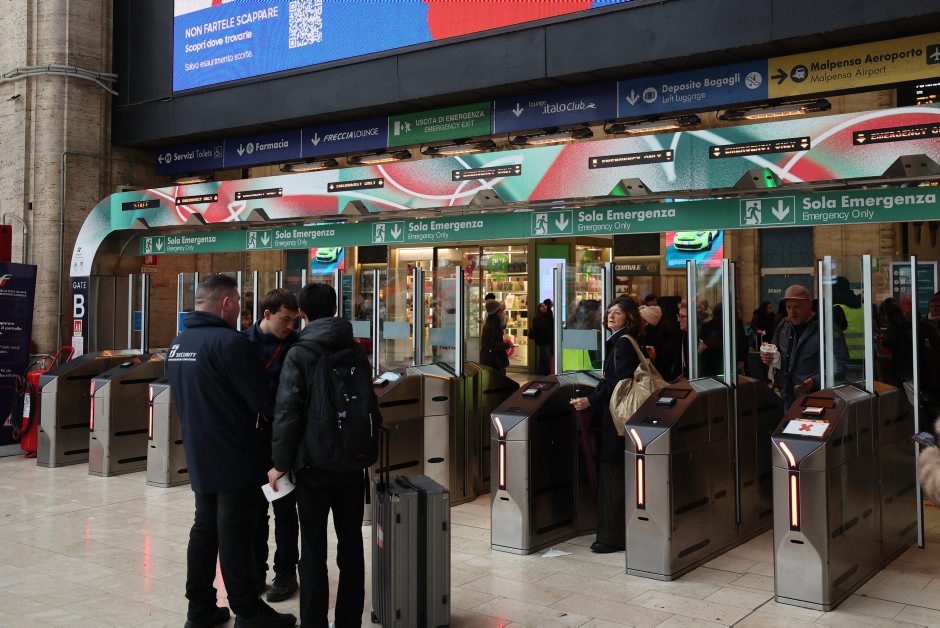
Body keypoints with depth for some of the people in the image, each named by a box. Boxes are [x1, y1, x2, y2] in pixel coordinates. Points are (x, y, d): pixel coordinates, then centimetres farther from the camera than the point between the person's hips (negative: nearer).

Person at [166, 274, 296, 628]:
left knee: (205, 528, 14)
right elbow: (264, 400, -19)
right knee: (234, 535, -1)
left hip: (199, 456, 8)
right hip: (234, 457, -8)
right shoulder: (229, 343, -20)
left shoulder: (178, 344, 10)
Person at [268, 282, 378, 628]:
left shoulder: (298, 354, -9)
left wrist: (280, 462, -6)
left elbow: (287, 412, -14)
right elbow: (371, 405, 9)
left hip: (313, 461, -4)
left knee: (313, 548, 4)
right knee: (351, 543, 11)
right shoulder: (356, 351, 4)